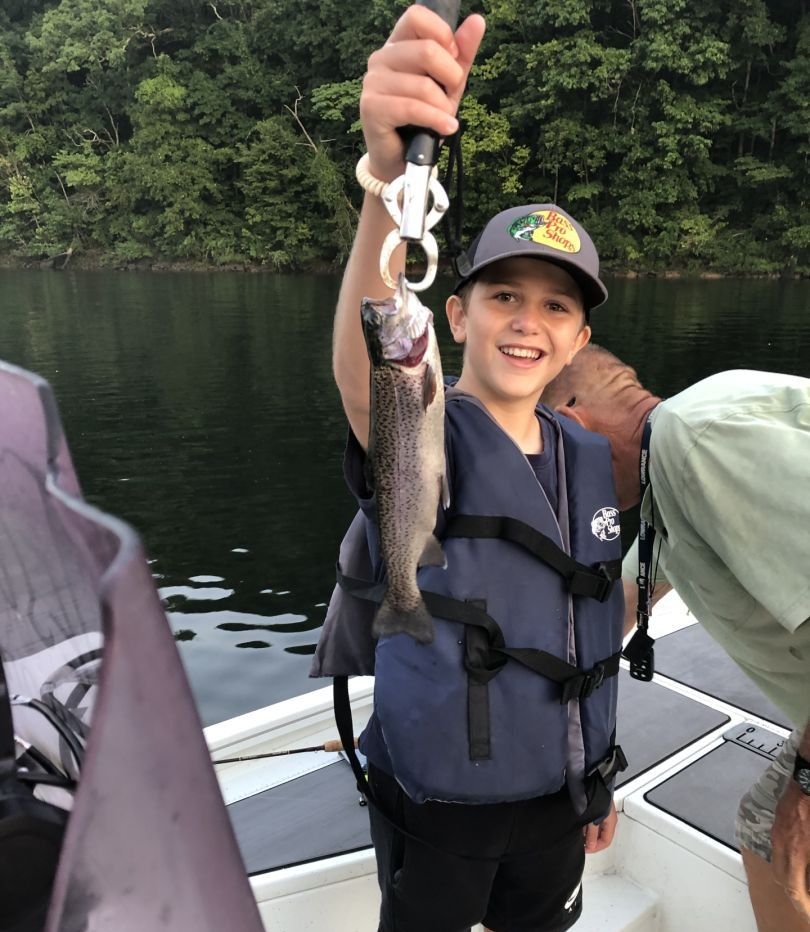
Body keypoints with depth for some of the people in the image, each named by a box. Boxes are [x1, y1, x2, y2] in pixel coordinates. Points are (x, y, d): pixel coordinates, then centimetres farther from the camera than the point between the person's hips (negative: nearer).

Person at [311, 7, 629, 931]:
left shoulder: (591, 460, -3)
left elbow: (592, 634, 7)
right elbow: (363, 367, -45)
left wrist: (596, 779, 14)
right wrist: (392, 172, -62)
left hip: (555, 800, 5)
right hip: (434, 809, -4)